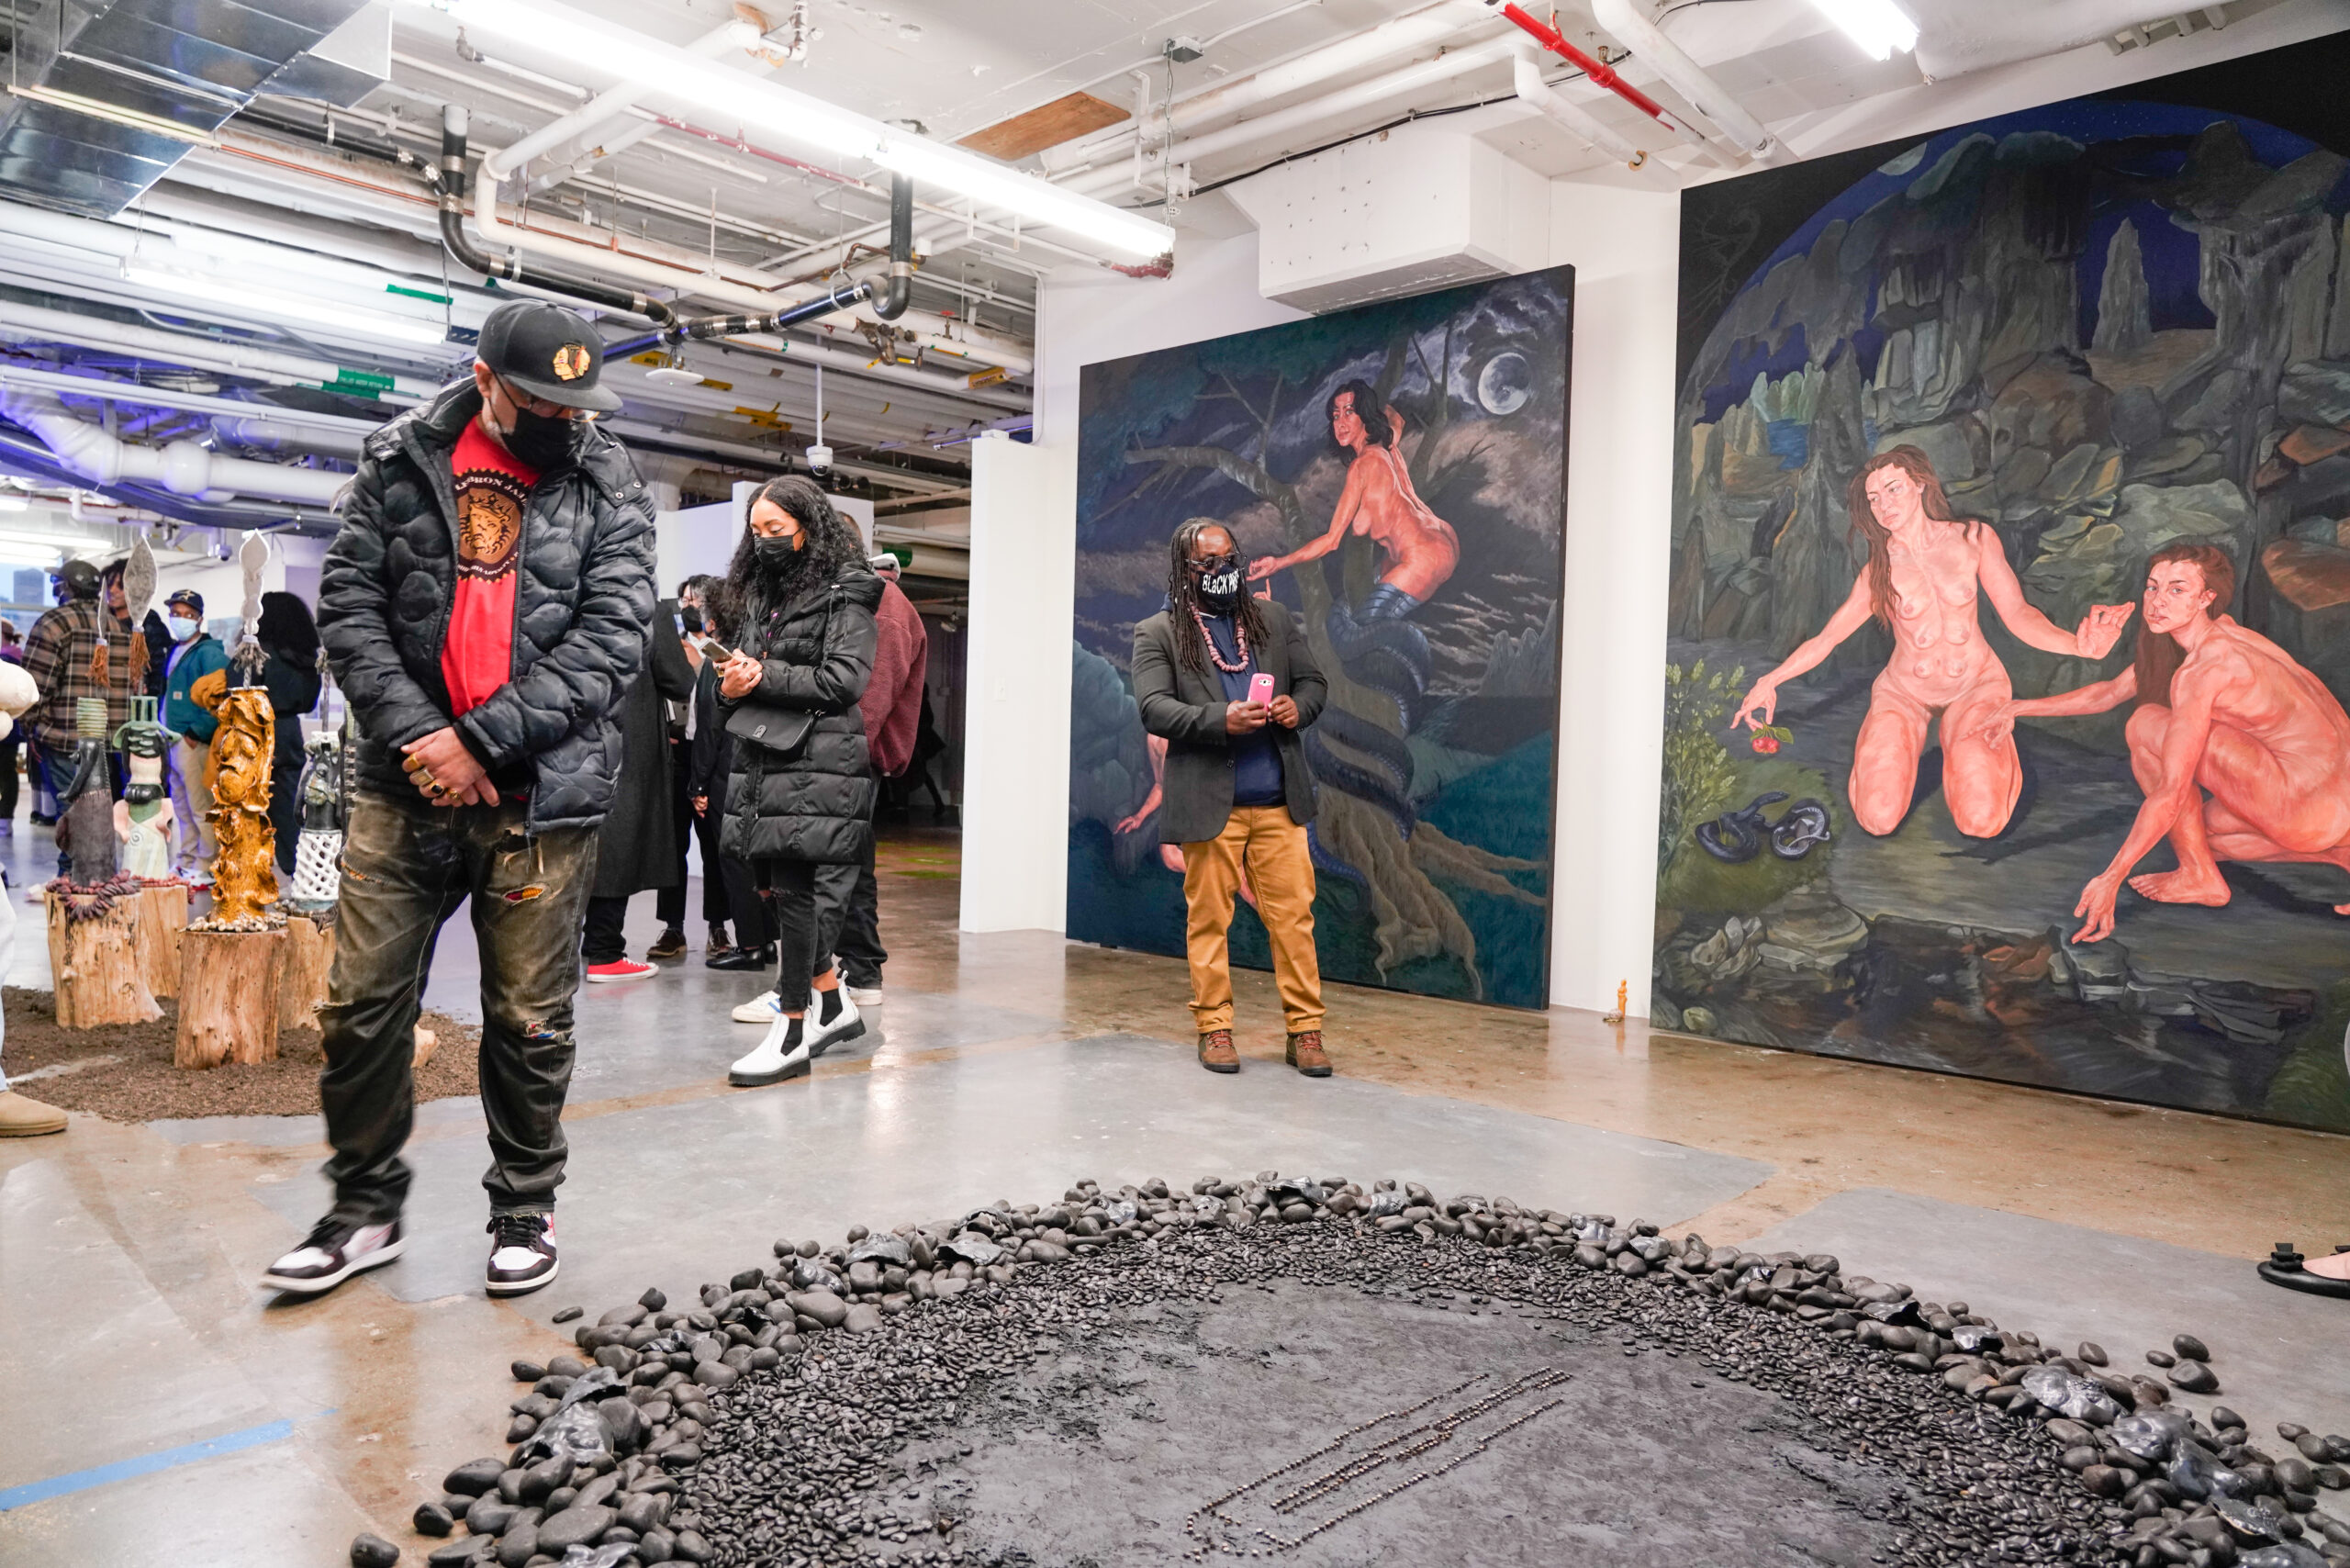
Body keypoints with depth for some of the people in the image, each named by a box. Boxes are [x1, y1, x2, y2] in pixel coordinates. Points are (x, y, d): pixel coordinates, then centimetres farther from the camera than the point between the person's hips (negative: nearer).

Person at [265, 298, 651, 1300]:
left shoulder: (610, 488, 1)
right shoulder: (400, 461, 6)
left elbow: (611, 639, -8)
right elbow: (348, 602, 2)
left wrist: (479, 738, -13)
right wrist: (416, 731, -12)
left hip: (541, 796, -2)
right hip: (407, 781, 2)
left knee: (528, 1020, 7)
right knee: (361, 1006, 7)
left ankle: (525, 1209, 26)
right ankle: (366, 1209, 26)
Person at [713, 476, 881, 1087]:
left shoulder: (844, 594, -3)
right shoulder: (759, 594, 20)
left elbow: (845, 679, -13)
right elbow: (741, 667, 22)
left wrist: (764, 678, -13)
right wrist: (732, 685, -1)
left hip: (815, 761, -8)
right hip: (761, 759, 8)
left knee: (790, 888, -7)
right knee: (775, 888, 10)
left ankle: (792, 1033, 2)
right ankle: (836, 1007, 25)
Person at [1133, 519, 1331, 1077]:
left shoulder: (1273, 618, 15)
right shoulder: (1158, 633, 3)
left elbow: (1314, 680, 18)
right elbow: (1153, 708, -8)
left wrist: (1298, 706, -6)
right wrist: (1221, 719, -21)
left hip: (1278, 801, 3)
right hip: (1208, 804, -2)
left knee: (1293, 915, 2)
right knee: (1208, 919, 5)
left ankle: (1305, 1031, 11)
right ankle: (1214, 1028, 17)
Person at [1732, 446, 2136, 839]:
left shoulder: (1974, 539, -4)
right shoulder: (1878, 572, -4)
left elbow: (2018, 614, -9)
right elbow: (1826, 638, -1)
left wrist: (2078, 645, -29)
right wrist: (1769, 682, -13)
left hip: (1975, 684, 0)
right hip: (1904, 693, 0)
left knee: (1982, 822, -21)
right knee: (1878, 821, -18)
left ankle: (1955, 742, 14)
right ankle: (1900, 746, 16)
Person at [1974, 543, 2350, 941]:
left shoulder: (2201, 671, -20)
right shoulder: (2219, 631, 7)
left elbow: (2169, 794, -24)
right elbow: (2111, 691, 19)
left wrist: (2110, 878, -22)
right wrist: (2020, 708, 20)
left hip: (2314, 806, -9)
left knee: (2147, 726, -12)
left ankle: (2200, 878, -4)